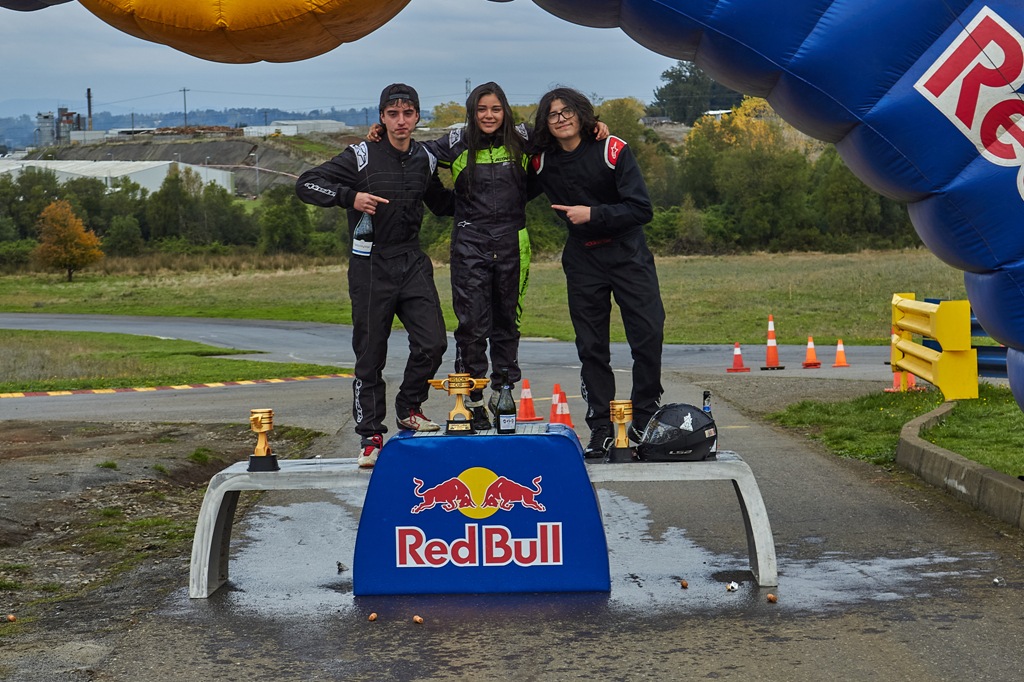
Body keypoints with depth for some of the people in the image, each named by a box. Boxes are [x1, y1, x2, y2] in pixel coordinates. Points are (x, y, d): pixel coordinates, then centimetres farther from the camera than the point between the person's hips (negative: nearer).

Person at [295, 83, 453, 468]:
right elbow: (306, 184, -9)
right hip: (371, 265, -4)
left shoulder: (425, 161, 9)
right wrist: (349, 196, -22)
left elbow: (442, 204, 26)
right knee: (370, 355, 1)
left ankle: (409, 408, 21)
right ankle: (371, 435, 12)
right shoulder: (362, 156, -6)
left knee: (432, 343, -5)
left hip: (412, 262, 4)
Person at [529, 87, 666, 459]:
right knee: (591, 348, 3)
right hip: (582, 260, 3)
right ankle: (601, 430, 10)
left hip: (627, 254, -3)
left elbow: (642, 210, -16)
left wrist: (593, 214, -22)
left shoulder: (612, 151, -12)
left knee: (649, 336, -11)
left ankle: (644, 422, 2)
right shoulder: (542, 163, -1)